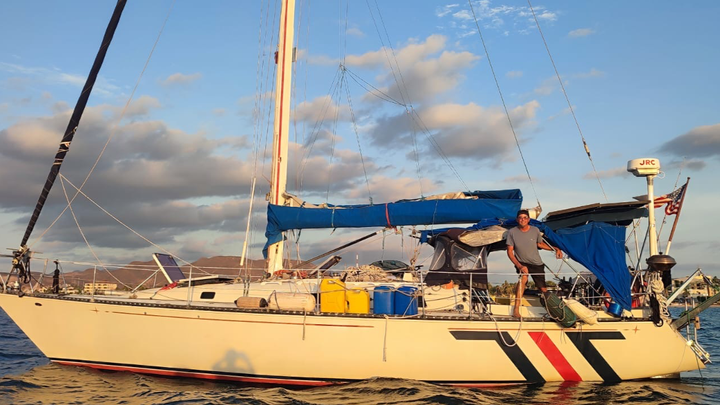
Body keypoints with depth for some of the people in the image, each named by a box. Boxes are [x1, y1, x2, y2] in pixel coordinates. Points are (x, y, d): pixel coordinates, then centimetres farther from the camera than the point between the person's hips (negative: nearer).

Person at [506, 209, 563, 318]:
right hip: (522, 263, -2)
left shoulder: (535, 230, -9)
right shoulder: (512, 232, -15)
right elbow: (510, 252, -13)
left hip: (537, 264, 3)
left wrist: (556, 249, 1)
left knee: (543, 289, 4)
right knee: (523, 277, -34)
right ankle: (516, 309, -30)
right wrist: (519, 266, -24)